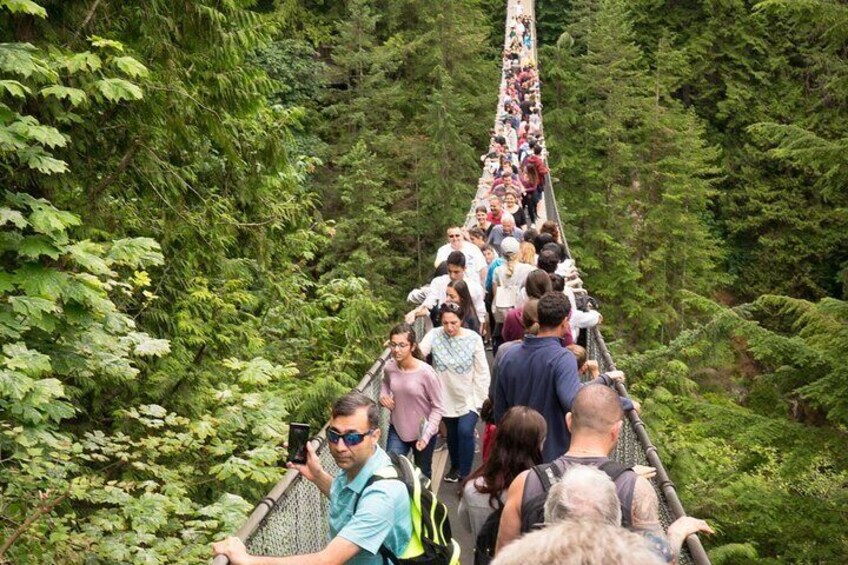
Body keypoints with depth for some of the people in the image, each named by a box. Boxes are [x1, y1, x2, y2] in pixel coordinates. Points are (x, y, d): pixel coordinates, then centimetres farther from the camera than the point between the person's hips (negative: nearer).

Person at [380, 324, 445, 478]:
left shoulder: (425, 372, -26)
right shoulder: (389, 367, -13)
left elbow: (438, 408, -16)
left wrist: (426, 435, -24)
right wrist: (383, 395, -6)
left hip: (422, 433, -3)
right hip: (397, 429, 3)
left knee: (422, 475, 20)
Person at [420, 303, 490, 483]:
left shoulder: (473, 338, -15)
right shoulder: (434, 335, -13)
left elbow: (482, 371, -9)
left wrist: (481, 398, -8)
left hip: (469, 397, -2)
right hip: (446, 396, 2)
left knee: (465, 431, -15)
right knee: (452, 433, 18)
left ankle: (464, 473, 1)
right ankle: (455, 467, 42)